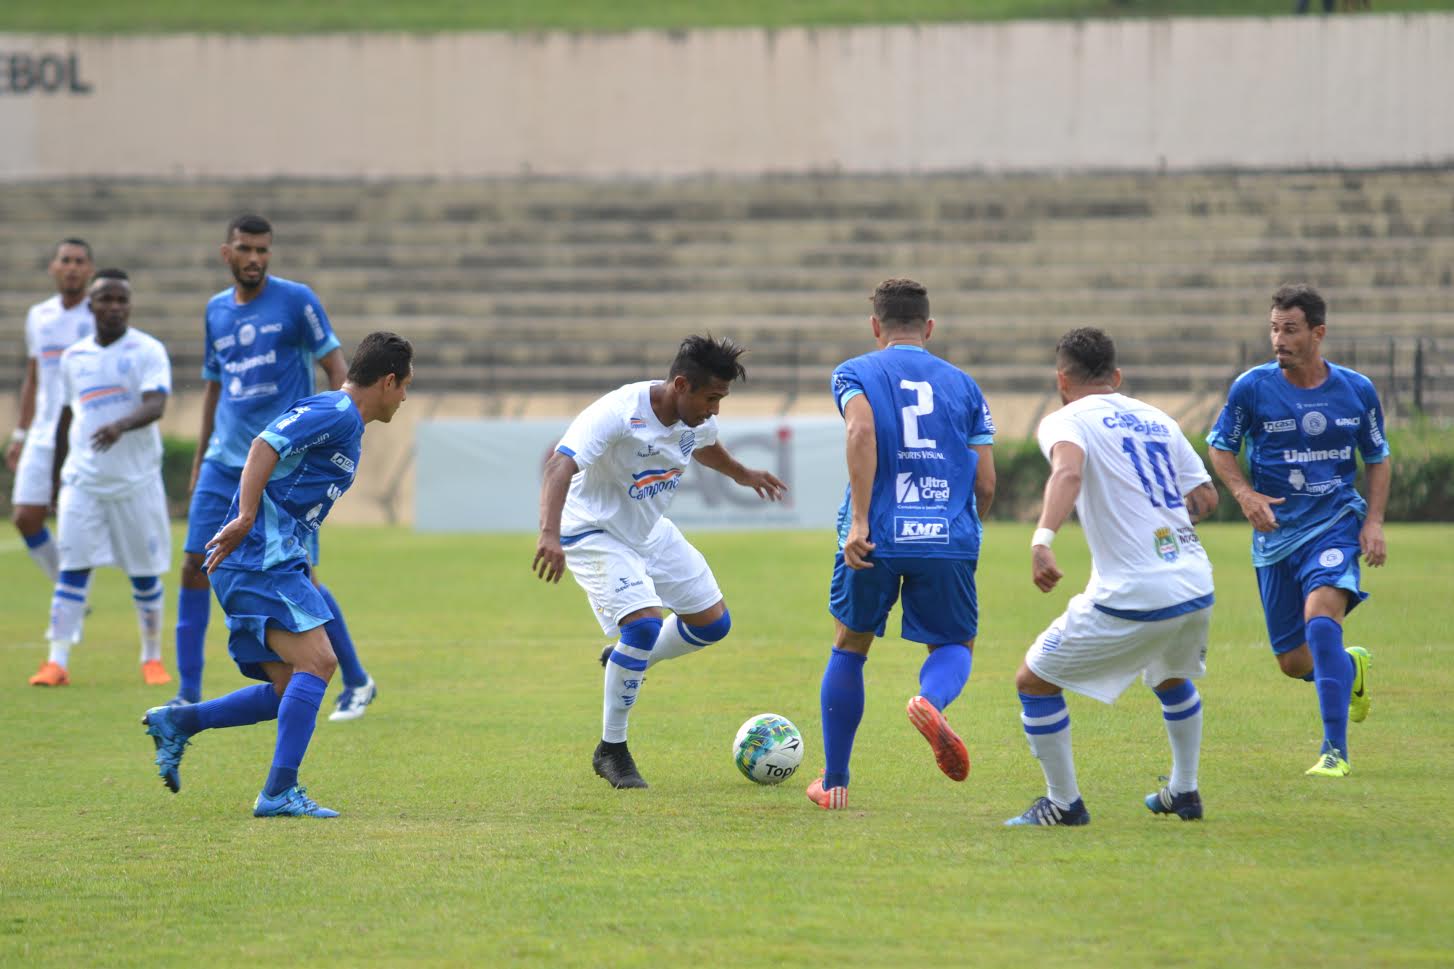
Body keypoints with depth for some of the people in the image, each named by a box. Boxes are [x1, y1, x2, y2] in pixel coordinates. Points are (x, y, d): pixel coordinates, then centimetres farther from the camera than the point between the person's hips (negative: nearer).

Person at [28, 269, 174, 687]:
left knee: (145, 574, 5)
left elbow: (155, 406, -19)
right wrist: (56, 475, 21)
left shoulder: (148, 351, -4)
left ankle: (152, 657, 22)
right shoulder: (73, 357, 9)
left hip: (137, 480, -2)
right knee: (72, 568, -8)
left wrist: (121, 425, -38)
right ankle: (58, 662, -11)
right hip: (83, 479, 2)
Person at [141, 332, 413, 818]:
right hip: (263, 561, -10)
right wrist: (245, 518, -27)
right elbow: (264, 447, -20)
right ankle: (279, 792, -21)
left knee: (291, 692, 6)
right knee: (316, 661, -18)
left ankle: (178, 722, 9)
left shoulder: (345, 422, 22)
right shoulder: (335, 412, -8)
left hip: (277, 564, 10)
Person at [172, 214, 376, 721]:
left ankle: (357, 682, 11)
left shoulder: (295, 300, -4)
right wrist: (199, 460, 19)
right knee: (194, 567, -4)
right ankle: (188, 693, 4)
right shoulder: (216, 310, 12)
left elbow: (338, 370, -4)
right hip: (224, 465, 5)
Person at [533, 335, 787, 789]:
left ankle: (625, 662, 33)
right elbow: (560, 465, -45)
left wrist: (743, 475, 36)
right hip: (596, 534, -8)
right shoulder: (618, 414, -32)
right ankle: (611, 751, -11)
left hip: (651, 532, 8)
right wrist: (549, 535, -59)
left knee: (713, 623, 8)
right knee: (644, 623, -26)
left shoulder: (697, 417, -8)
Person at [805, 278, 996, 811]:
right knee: (954, 645, 16)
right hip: (950, 539, 1)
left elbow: (862, 431, -14)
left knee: (849, 647, 19)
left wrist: (859, 521, -17)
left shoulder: (855, 373, 8)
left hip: (876, 540, -1)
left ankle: (833, 783, 23)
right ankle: (931, 701, -22)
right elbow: (986, 482, 9)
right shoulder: (962, 384, 15)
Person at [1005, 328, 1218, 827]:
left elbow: (1069, 471, -24)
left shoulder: (1066, 420, -1)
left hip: (1132, 599, -7)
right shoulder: (1158, 420, 17)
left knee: (1034, 682, 9)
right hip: (1197, 587, 7)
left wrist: (1042, 539, -37)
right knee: (1173, 679, 36)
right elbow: (1206, 496, 20)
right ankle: (1184, 791, 39)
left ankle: (1063, 803, 11)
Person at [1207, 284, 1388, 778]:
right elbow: (1220, 447, 6)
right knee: (1294, 662, 5)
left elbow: (1378, 458, 11)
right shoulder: (1251, 387, -5)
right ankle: (1351, 666, 43)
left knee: (1320, 618, -28)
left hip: (1336, 524, -2)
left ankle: (1336, 751, -24)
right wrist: (1245, 493, -12)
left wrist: (1374, 521, -2)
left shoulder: (1357, 390, -2)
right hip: (1276, 533, 2)